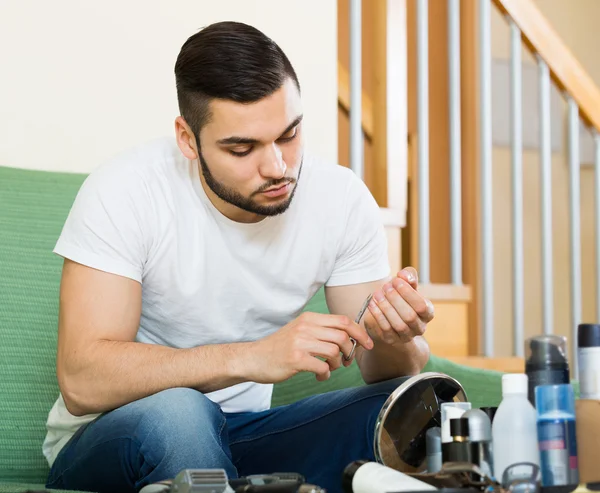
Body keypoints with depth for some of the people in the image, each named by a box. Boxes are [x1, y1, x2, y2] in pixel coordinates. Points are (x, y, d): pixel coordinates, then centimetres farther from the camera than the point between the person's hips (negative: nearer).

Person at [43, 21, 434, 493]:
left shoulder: (342, 200, -8)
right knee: (175, 413, -37)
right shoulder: (125, 192, -20)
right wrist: (251, 357, -40)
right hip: (106, 443, -3)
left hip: (241, 436, 3)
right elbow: (81, 382, -28)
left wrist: (394, 340, -28)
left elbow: (384, 371, -2)